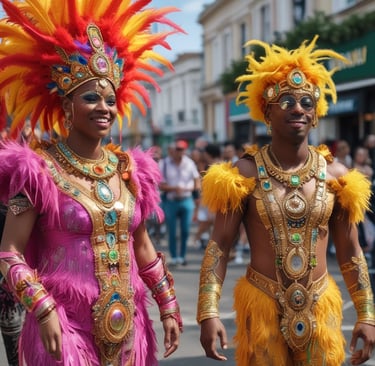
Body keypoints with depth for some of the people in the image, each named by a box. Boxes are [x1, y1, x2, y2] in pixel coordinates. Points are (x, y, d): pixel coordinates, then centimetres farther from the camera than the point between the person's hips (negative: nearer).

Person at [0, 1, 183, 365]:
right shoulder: (38, 169, -7)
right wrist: (43, 311, -19)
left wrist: (168, 307, 15)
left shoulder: (131, 169, 9)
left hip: (127, 323, 5)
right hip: (64, 323, -5)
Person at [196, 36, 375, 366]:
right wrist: (209, 313, -17)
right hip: (262, 307, -2)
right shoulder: (245, 174, -6)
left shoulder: (335, 175, 0)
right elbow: (219, 245, -8)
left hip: (320, 309, 2)